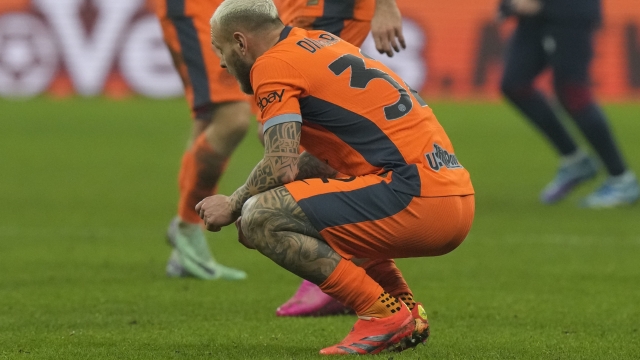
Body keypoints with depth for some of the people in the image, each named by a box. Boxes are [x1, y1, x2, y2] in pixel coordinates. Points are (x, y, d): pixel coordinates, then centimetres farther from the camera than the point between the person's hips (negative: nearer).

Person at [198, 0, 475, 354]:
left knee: (260, 220, -12)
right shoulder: (320, 43, 24)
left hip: (416, 198, -10)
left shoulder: (273, 64, -4)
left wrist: (232, 206, 4)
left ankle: (382, 315, -10)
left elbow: (282, 166, -14)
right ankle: (408, 314, 18)